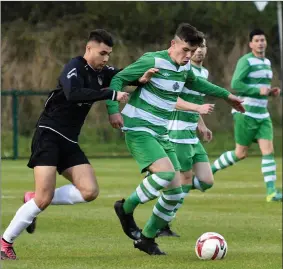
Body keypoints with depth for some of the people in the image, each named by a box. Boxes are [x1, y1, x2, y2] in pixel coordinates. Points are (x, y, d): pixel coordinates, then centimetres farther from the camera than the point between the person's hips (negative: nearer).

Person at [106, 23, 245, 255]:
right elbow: (118, 79, -12)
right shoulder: (153, 61, -15)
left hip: (161, 134, 8)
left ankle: (147, 238, 17)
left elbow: (196, 83, 32)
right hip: (139, 130, -8)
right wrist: (113, 109, -22)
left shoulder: (184, 68, 9)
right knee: (166, 173, -29)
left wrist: (227, 95, 37)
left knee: (175, 192, 2)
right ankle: (126, 208, -6)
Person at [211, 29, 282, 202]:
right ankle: (211, 170, 25)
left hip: (262, 115, 7)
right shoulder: (246, 61, -11)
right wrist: (259, 90, -23)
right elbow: (235, 84, -19)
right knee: (241, 153, 1)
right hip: (246, 113, -7)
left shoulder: (267, 62, 15)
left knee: (268, 151, -8)